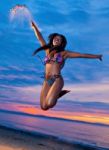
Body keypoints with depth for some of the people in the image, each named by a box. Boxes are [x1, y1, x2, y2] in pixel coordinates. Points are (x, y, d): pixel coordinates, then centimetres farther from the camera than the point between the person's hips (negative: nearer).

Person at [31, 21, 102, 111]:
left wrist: (96, 56, 14)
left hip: (57, 80, -4)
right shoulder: (48, 51, 18)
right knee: (44, 107, -4)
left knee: (49, 104, -22)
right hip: (47, 81, 4)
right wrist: (34, 26, 19)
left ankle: (56, 94, 12)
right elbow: (40, 38, 20)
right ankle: (57, 94, 21)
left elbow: (82, 55, 10)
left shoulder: (64, 53, 9)